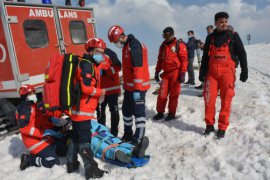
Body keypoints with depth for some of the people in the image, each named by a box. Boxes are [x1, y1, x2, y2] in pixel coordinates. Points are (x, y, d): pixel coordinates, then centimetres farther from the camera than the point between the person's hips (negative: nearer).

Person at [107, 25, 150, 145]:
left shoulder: (134, 46, -19)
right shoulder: (126, 45, 13)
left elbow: (138, 68, -24)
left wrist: (137, 89, -24)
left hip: (137, 87, -10)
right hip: (129, 86, 10)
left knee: (138, 111, -1)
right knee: (126, 110, 18)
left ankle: (139, 138, 10)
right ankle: (128, 134, 33)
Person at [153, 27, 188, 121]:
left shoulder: (179, 45, -2)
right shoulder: (163, 46, 14)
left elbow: (184, 59, -6)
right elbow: (160, 60, 19)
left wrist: (182, 73, -13)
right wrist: (157, 72, 13)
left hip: (175, 73, -4)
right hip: (165, 73, 4)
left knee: (173, 95, 3)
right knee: (162, 94, 3)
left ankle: (171, 113, 14)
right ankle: (160, 112, 15)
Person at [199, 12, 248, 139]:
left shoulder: (233, 36, 4)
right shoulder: (210, 38, 10)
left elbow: (242, 54, 5)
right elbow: (205, 56, 13)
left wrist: (244, 71, -1)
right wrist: (202, 72, 7)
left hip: (227, 72, -2)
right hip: (212, 72, 2)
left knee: (226, 100, 0)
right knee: (209, 99, -2)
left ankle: (222, 127, 11)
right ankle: (209, 125, 14)